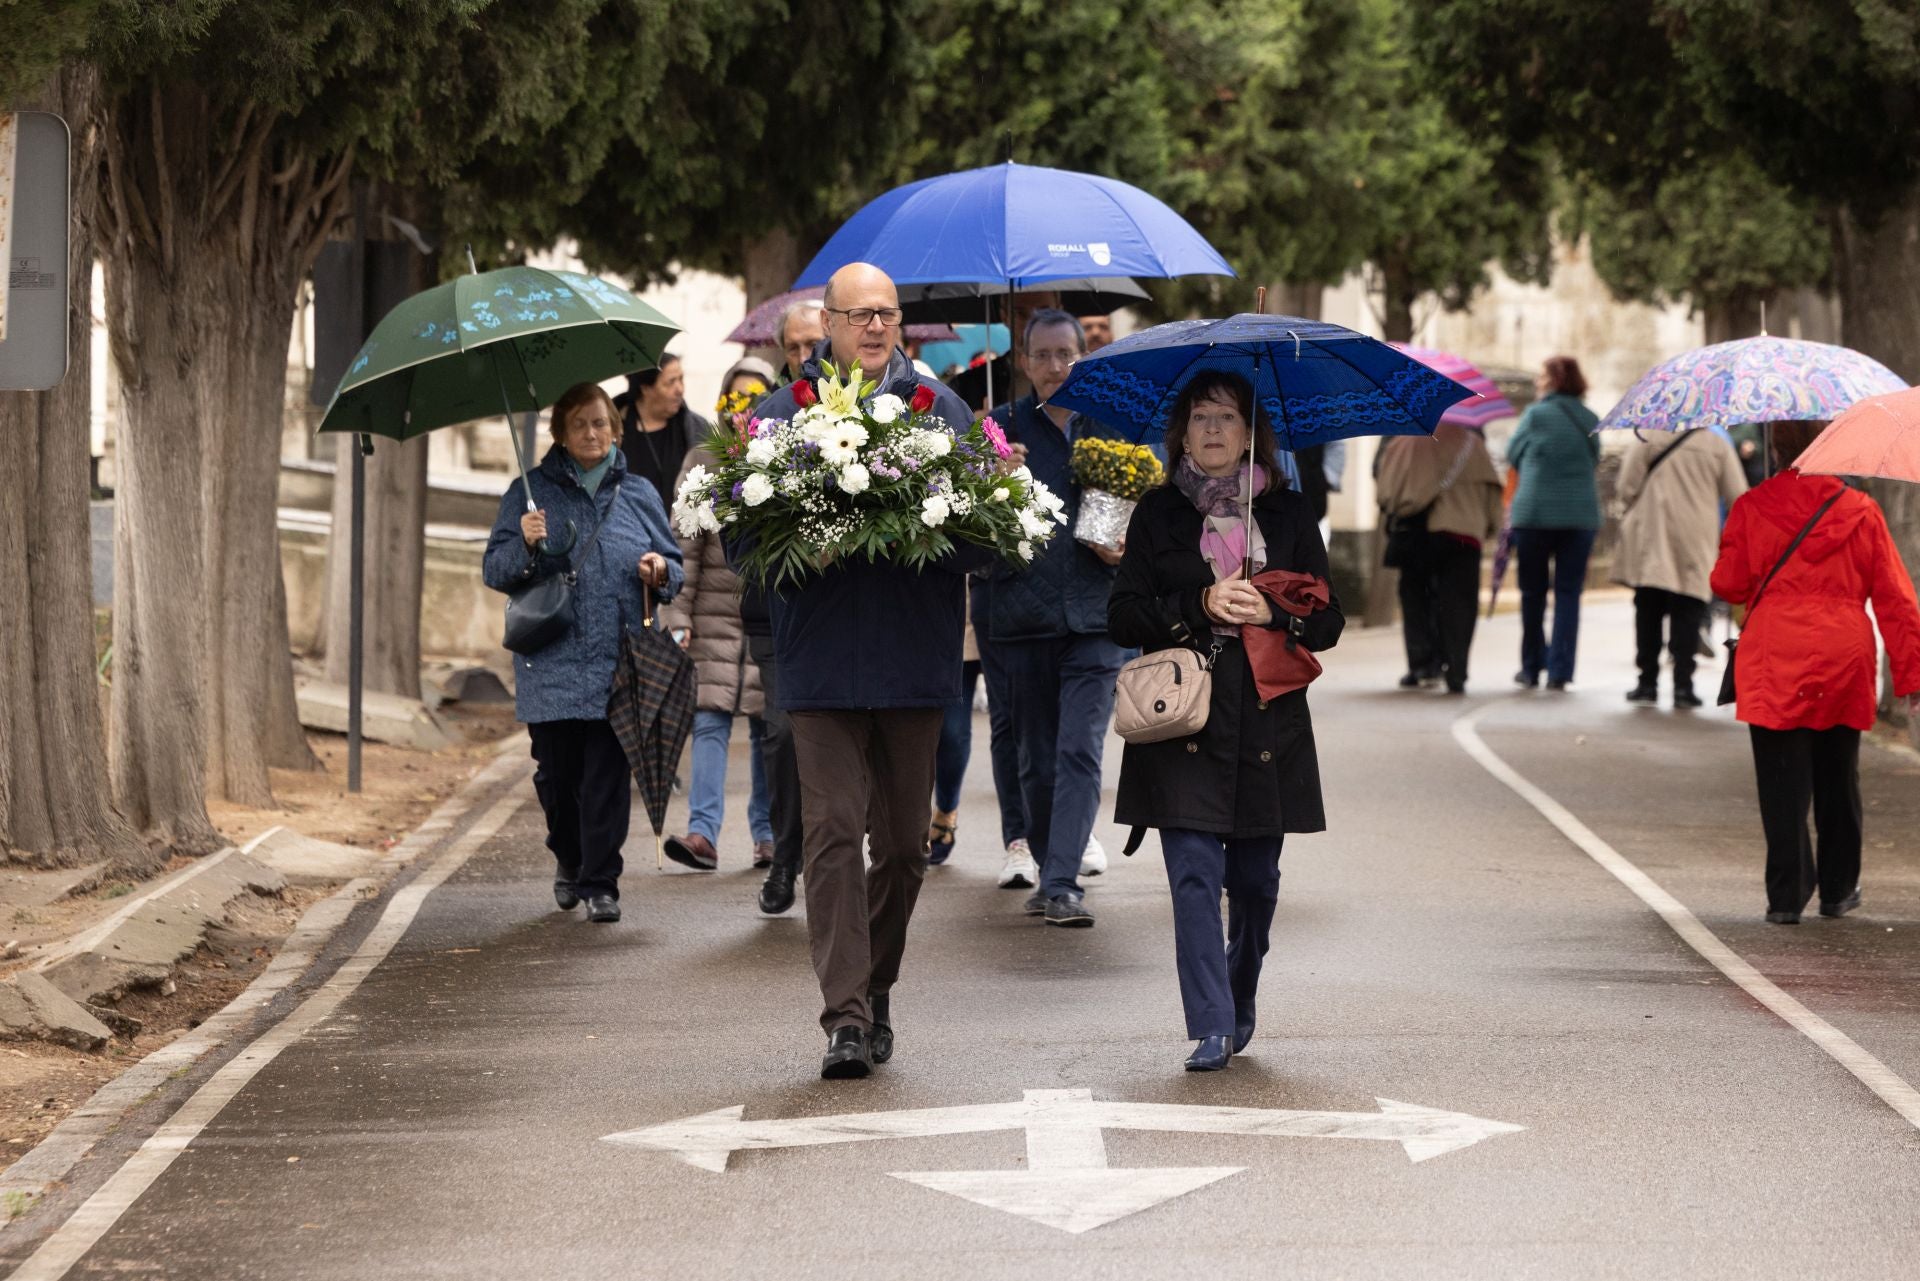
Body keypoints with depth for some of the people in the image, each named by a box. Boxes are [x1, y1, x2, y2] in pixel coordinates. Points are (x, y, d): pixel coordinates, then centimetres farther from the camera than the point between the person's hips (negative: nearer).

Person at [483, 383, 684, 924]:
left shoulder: (638, 495, 12)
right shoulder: (530, 492, 8)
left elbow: (676, 569, 18)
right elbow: (494, 571, 6)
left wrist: (661, 571, -5)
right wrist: (525, 545, -13)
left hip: (617, 665, 0)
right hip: (550, 665, 0)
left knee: (607, 777, -5)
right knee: (556, 774, 3)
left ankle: (600, 884, 1)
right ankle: (568, 859, 29)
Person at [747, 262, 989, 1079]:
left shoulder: (939, 408, 8)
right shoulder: (783, 411, 5)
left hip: (916, 658, 2)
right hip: (822, 660, -2)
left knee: (903, 841, 10)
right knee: (833, 832, -9)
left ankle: (876, 991, 27)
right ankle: (846, 1017, -11)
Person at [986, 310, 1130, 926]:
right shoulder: (1003, 426, 4)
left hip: (1095, 614, -1)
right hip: (1023, 613, 1)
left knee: (1080, 751, -11)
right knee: (1037, 757, 9)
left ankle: (1063, 885, -16)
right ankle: (1048, 870, 25)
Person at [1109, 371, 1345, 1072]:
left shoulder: (1288, 514, 10)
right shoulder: (1159, 514, 8)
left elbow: (1328, 621, 9)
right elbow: (1123, 616, 2)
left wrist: (1274, 614, -10)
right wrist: (1199, 607, -13)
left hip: (1267, 723, 1)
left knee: (1254, 879, 7)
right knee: (1195, 874, -11)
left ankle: (1239, 1003, 30)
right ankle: (1211, 1028, -13)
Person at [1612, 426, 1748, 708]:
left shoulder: (1649, 439, -5)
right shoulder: (1718, 446, -1)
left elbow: (1626, 488, -6)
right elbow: (1738, 497, -1)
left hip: (1651, 540, 0)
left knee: (1648, 612, 9)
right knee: (1687, 615, 5)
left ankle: (1647, 682, 10)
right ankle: (1682, 684, -3)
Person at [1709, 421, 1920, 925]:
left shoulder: (1751, 508, -3)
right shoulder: (1860, 511, 2)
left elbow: (1727, 584, -1)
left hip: (1774, 663, -2)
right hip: (1845, 664, 2)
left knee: (1783, 785, 0)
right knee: (1838, 780, 15)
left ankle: (1787, 896, -5)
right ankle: (1838, 889, 24)